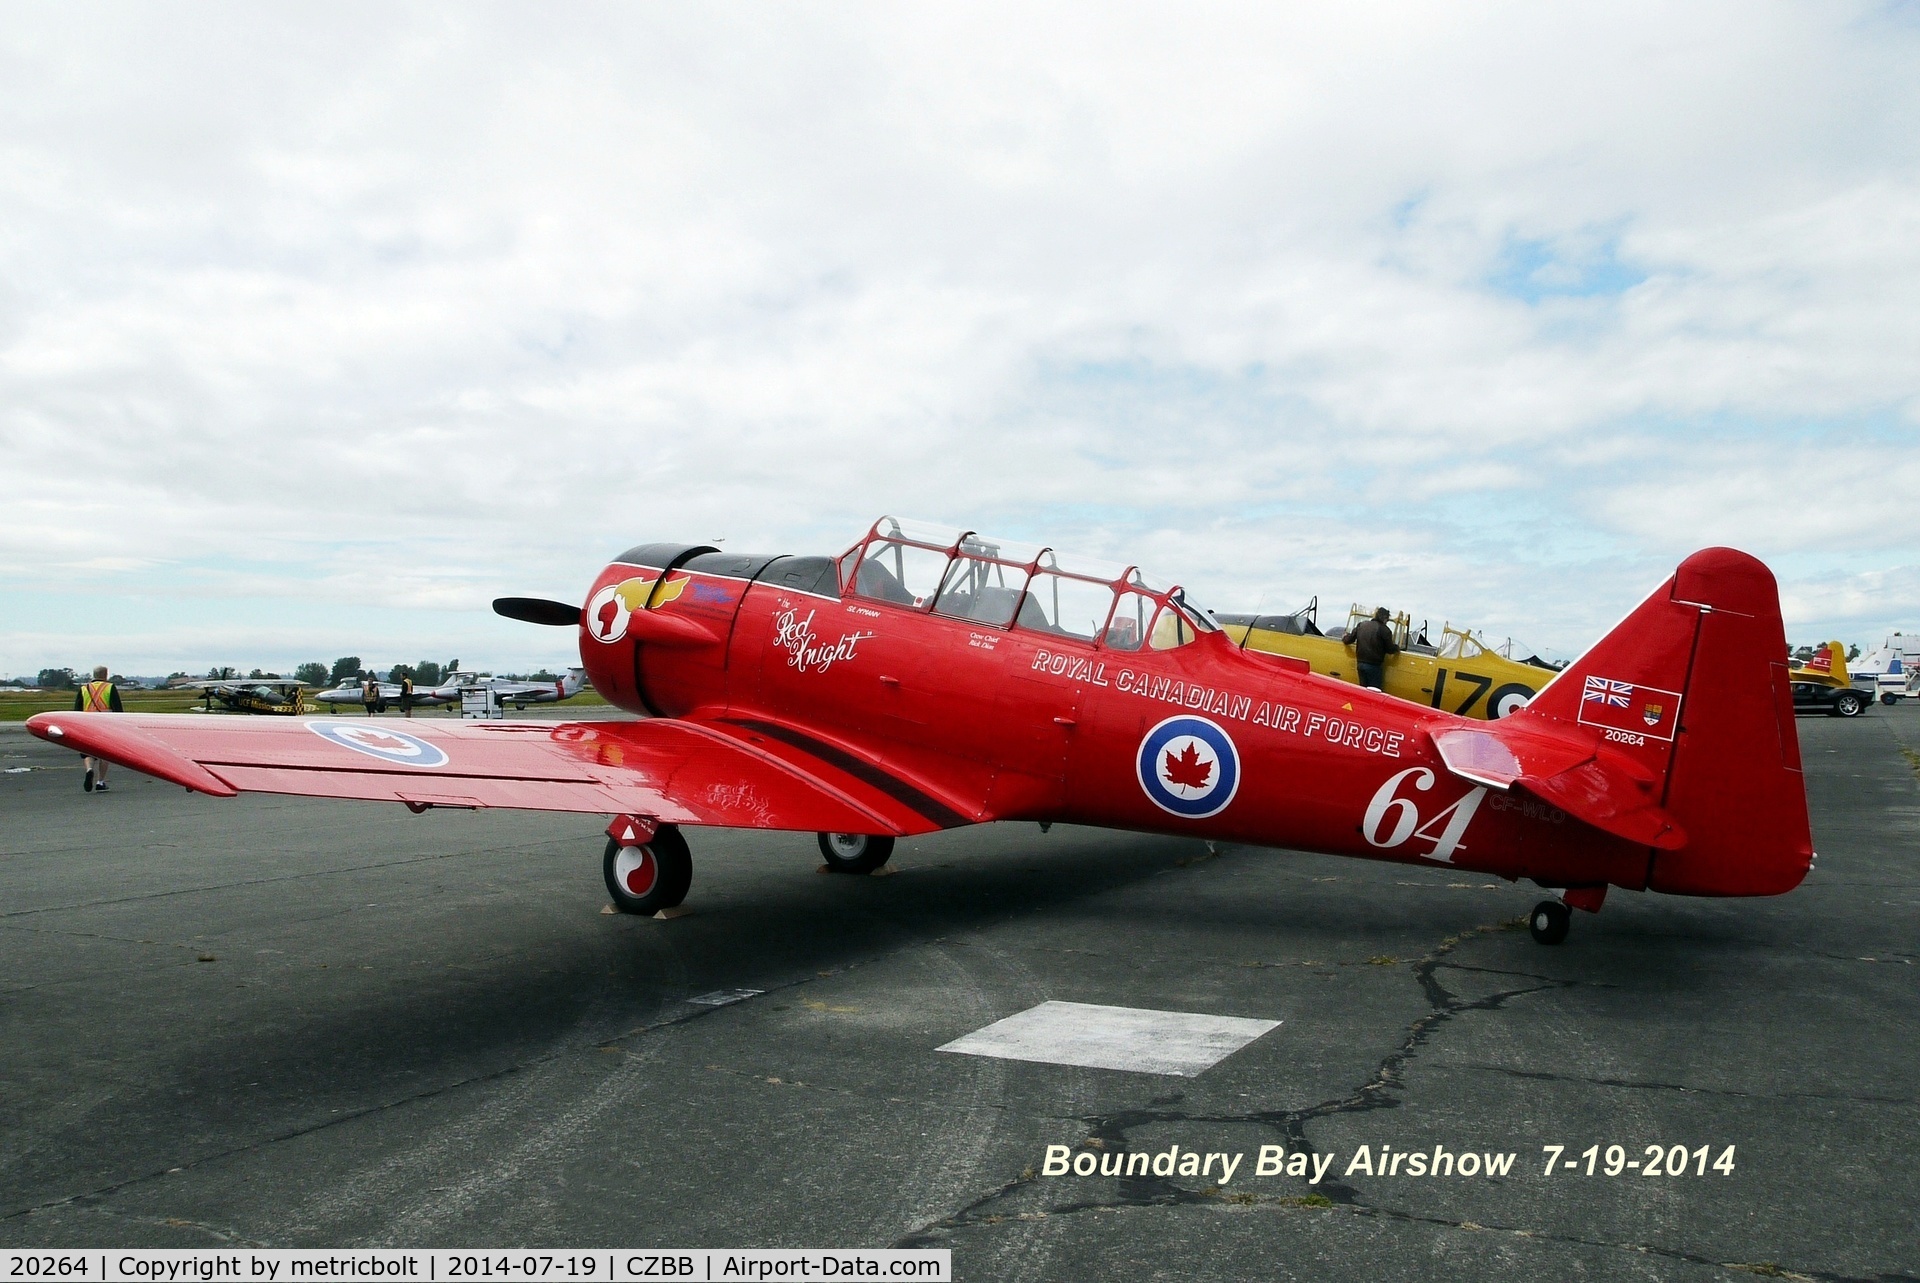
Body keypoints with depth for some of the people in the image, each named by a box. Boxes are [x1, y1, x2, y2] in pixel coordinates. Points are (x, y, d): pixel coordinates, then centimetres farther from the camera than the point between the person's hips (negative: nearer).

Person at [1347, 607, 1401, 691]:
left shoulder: (1361, 625, 6)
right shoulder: (1384, 629, -10)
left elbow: (1349, 640, 11)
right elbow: (1390, 649, -6)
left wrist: (1346, 636, 33)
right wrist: (1397, 647, 16)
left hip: (1360, 664, 6)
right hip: (1374, 665, -6)